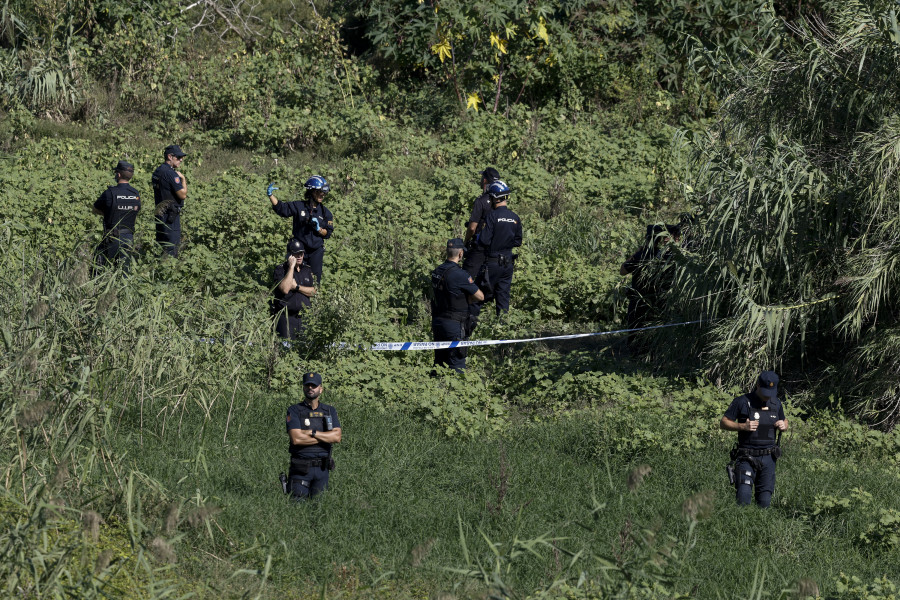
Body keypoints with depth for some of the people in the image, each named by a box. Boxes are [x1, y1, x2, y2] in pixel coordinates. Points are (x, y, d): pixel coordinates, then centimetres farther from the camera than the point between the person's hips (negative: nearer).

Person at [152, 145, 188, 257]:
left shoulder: (158, 171, 13)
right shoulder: (170, 173, -17)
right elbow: (182, 195, -17)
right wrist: (183, 178, -5)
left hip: (160, 213, 9)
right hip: (171, 216, -9)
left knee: (161, 246, 13)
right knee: (172, 248, -7)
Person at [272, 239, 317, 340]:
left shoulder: (307, 269, 14)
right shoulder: (280, 269, -2)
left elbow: (313, 292, 6)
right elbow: (285, 289, -18)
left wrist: (297, 287, -9)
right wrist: (291, 267, -15)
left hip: (305, 316, 5)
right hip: (286, 317, -5)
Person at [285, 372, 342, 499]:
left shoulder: (330, 411, 9)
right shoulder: (294, 411, -2)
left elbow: (337, 437, -6)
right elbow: (296, 439, -16)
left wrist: (311, 432, -14)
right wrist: (326, 437, -9)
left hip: (322, 469, 3)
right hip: (301, 469, -3)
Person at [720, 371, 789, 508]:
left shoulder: (776, 403, 8)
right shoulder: (742, 402, -5)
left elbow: (784, 421, 23)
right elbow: (723, 423, -2)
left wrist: (783, 426, -1)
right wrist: (743, 426, -18)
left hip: (768, 458, 4)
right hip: (747, 458, -4)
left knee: (764, 500, 2)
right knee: (744, 496, -19)